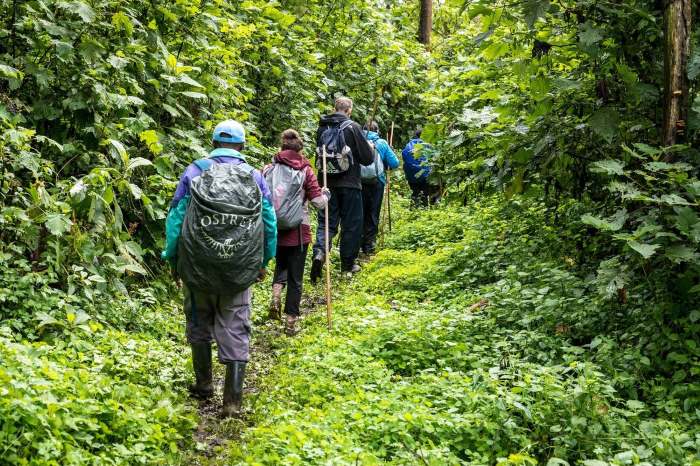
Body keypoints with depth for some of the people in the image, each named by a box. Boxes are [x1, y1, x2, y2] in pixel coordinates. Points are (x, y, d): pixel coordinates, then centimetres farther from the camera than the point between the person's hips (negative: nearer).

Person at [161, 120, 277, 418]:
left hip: (198, 267, 0)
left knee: (199, 322, 19)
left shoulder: (194, 172, -2)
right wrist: (262, 263, 18)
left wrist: (172, 259, 9)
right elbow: (270, 224, 5)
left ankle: (203, 384, 29)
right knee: (235, 329, 5)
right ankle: (233, 400, 1)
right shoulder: (255, 177, 2)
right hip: (240, 270, 0)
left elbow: (175, 218, -2)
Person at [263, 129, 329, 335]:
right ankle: (290, 322, 14)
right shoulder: (305, 171, -7)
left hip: (273, 230, 2)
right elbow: (318, 202, -8)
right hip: (298, 232, -2)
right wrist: (326, 193, 13)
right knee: (295, 278, 10)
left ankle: (276, 294, 1)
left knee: (281, 265, 29)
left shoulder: (268, 170, -2)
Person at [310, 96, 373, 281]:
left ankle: (319, 252, -16)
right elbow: (367, 158, -7)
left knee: (326, 222, 8)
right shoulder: (353, 127, -10)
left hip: (327, 183, 4)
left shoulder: (322, 128, 4)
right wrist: (370, 148, 13)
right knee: (351, 224, 8)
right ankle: (348, 264, 16)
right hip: (349, 184, -3)